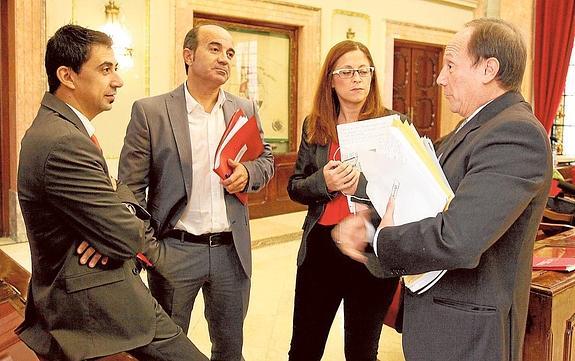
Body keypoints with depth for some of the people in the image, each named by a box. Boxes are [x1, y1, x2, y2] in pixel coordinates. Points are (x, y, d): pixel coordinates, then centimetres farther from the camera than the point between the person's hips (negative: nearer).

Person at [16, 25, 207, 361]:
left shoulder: (57, 127, 9)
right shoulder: (63, 143, -24)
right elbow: (127, 238, -23)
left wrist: (118, 195, -8)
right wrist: (134, 222, 0)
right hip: (98, 311, -10)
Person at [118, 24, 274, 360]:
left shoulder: (246, 109, 5)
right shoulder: (150, 111, -6)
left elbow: (267, 160, 15)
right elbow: (131, 188, -6)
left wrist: (248, 172, -7)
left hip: (232, 250, 3)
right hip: (174, 250, -3)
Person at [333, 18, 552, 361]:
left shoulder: (517, 133, -24)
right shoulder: (474, 129, 9)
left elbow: (457, 240, -34)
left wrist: (381, 239, -17)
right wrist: (366, 221, -6)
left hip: (467, 332, -9)